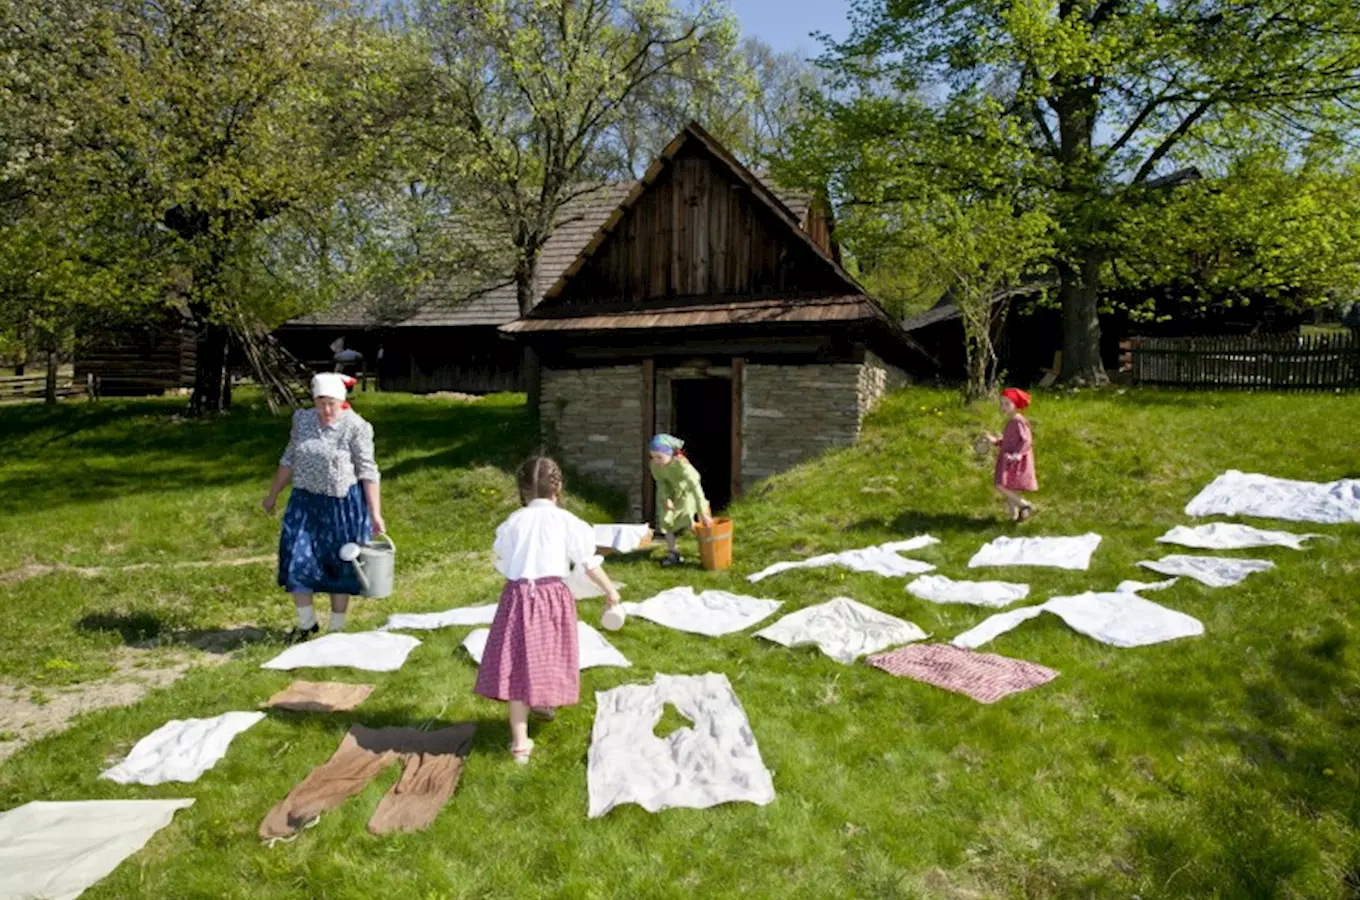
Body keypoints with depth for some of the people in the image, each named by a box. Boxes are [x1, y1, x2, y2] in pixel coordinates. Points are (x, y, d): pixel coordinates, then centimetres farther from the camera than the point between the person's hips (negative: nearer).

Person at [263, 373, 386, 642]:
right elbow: (289, 460, 13)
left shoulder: (356, 427, -14)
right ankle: (306, 623, 22)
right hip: (305, 502, 4)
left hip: (342, 505, -4)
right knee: (296, 561, 2)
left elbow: (368, 472, -14)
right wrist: (273, 493, 18)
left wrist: (375, 513, -18)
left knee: (338, 566, 6)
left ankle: (337, 628, 23)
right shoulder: (302, 419, 1)